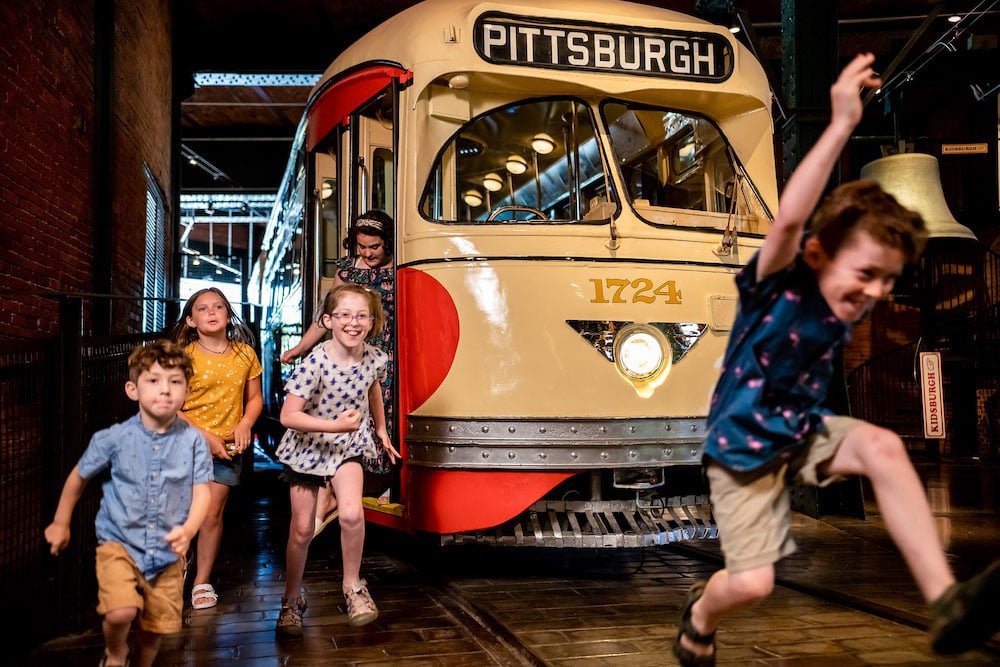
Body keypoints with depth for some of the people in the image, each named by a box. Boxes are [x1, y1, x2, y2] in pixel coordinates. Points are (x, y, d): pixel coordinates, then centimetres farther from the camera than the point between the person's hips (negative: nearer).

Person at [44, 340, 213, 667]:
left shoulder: (193, 441, -10)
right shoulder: (113, 439, -11)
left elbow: (201, 493, -10)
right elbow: (79, 476, 6)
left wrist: (188, 530, -28)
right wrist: (60, 523, 15)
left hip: (168, 552, 2)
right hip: (120, 543, -1)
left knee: (153, 630, 11)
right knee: (121, 612, -21)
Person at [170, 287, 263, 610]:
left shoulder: (245, 354, 2)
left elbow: (255, 397, 10)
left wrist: (245, 423, -9)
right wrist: (206, 436, -14)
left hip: (228, 446, 1)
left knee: (212, 513, 2)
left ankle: (203, 580, 17)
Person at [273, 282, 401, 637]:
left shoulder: (375, 358, -13)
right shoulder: (314, 363, -27)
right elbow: (288, 416, -27)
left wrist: (381, 429, 19)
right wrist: (335, 425, -37)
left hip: (348, 446, 2)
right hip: (307, 447, -2)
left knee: (352, 514, -22)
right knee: (302, 530, 7)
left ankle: (353, 586, 3)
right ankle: (292, 600, 30)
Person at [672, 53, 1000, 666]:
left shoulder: (847, 306, -5)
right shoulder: (778, 284, -22)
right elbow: (789, 220, -43)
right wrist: (842, 124, -47)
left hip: (805, 430, 5)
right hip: (744, 445, -5)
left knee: (883, 444, -27)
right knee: (753, 584, -8)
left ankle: (946, 603, -27)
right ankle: (701, 615, 30)